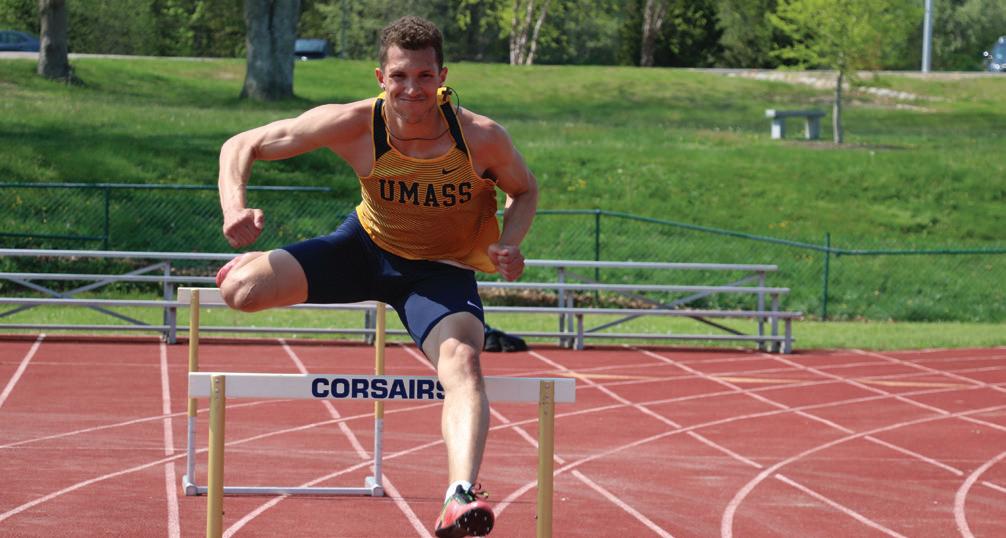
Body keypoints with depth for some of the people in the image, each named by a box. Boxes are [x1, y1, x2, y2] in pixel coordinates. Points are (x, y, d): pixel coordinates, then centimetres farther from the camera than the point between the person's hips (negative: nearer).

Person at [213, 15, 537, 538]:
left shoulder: (481, 138, -25)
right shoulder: (355, 126, -25)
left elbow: (524, 190, -1)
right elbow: (242, 145, -16)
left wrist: (509, 244, -22)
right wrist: (235, 208, -36)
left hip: (441, 270, -1)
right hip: (367, 246, 1)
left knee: (462, 362, -32)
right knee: (243, 291, -18)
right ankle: (248, 267, 22)